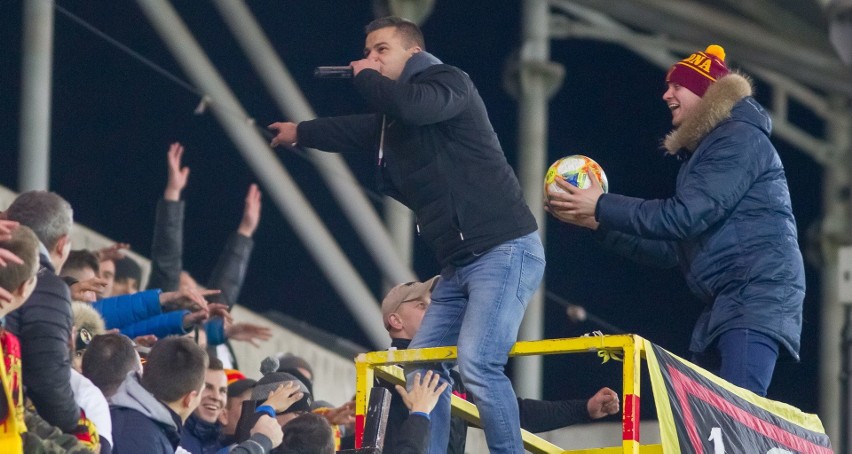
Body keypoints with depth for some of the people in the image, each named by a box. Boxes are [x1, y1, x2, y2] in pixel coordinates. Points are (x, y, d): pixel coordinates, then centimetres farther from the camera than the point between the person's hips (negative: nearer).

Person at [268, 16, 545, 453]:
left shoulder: (449, 83, -5)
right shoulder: (392, 118, 20)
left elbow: (413, 106, -28)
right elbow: (358, 131, 42)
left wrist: (366, 78, -9)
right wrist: (301, 132, 59)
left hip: (504, 251, -10)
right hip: (458, 263, 10)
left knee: (477, 362, -23)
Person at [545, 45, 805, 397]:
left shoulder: (740, 138, -6)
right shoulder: (703, 150, 26)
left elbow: (685, 217, -16)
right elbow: (671, 248, 25)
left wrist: (602, 207, -9)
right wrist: (597, 222, 18)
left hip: (757, 297, -10)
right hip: (724, 305, 10)